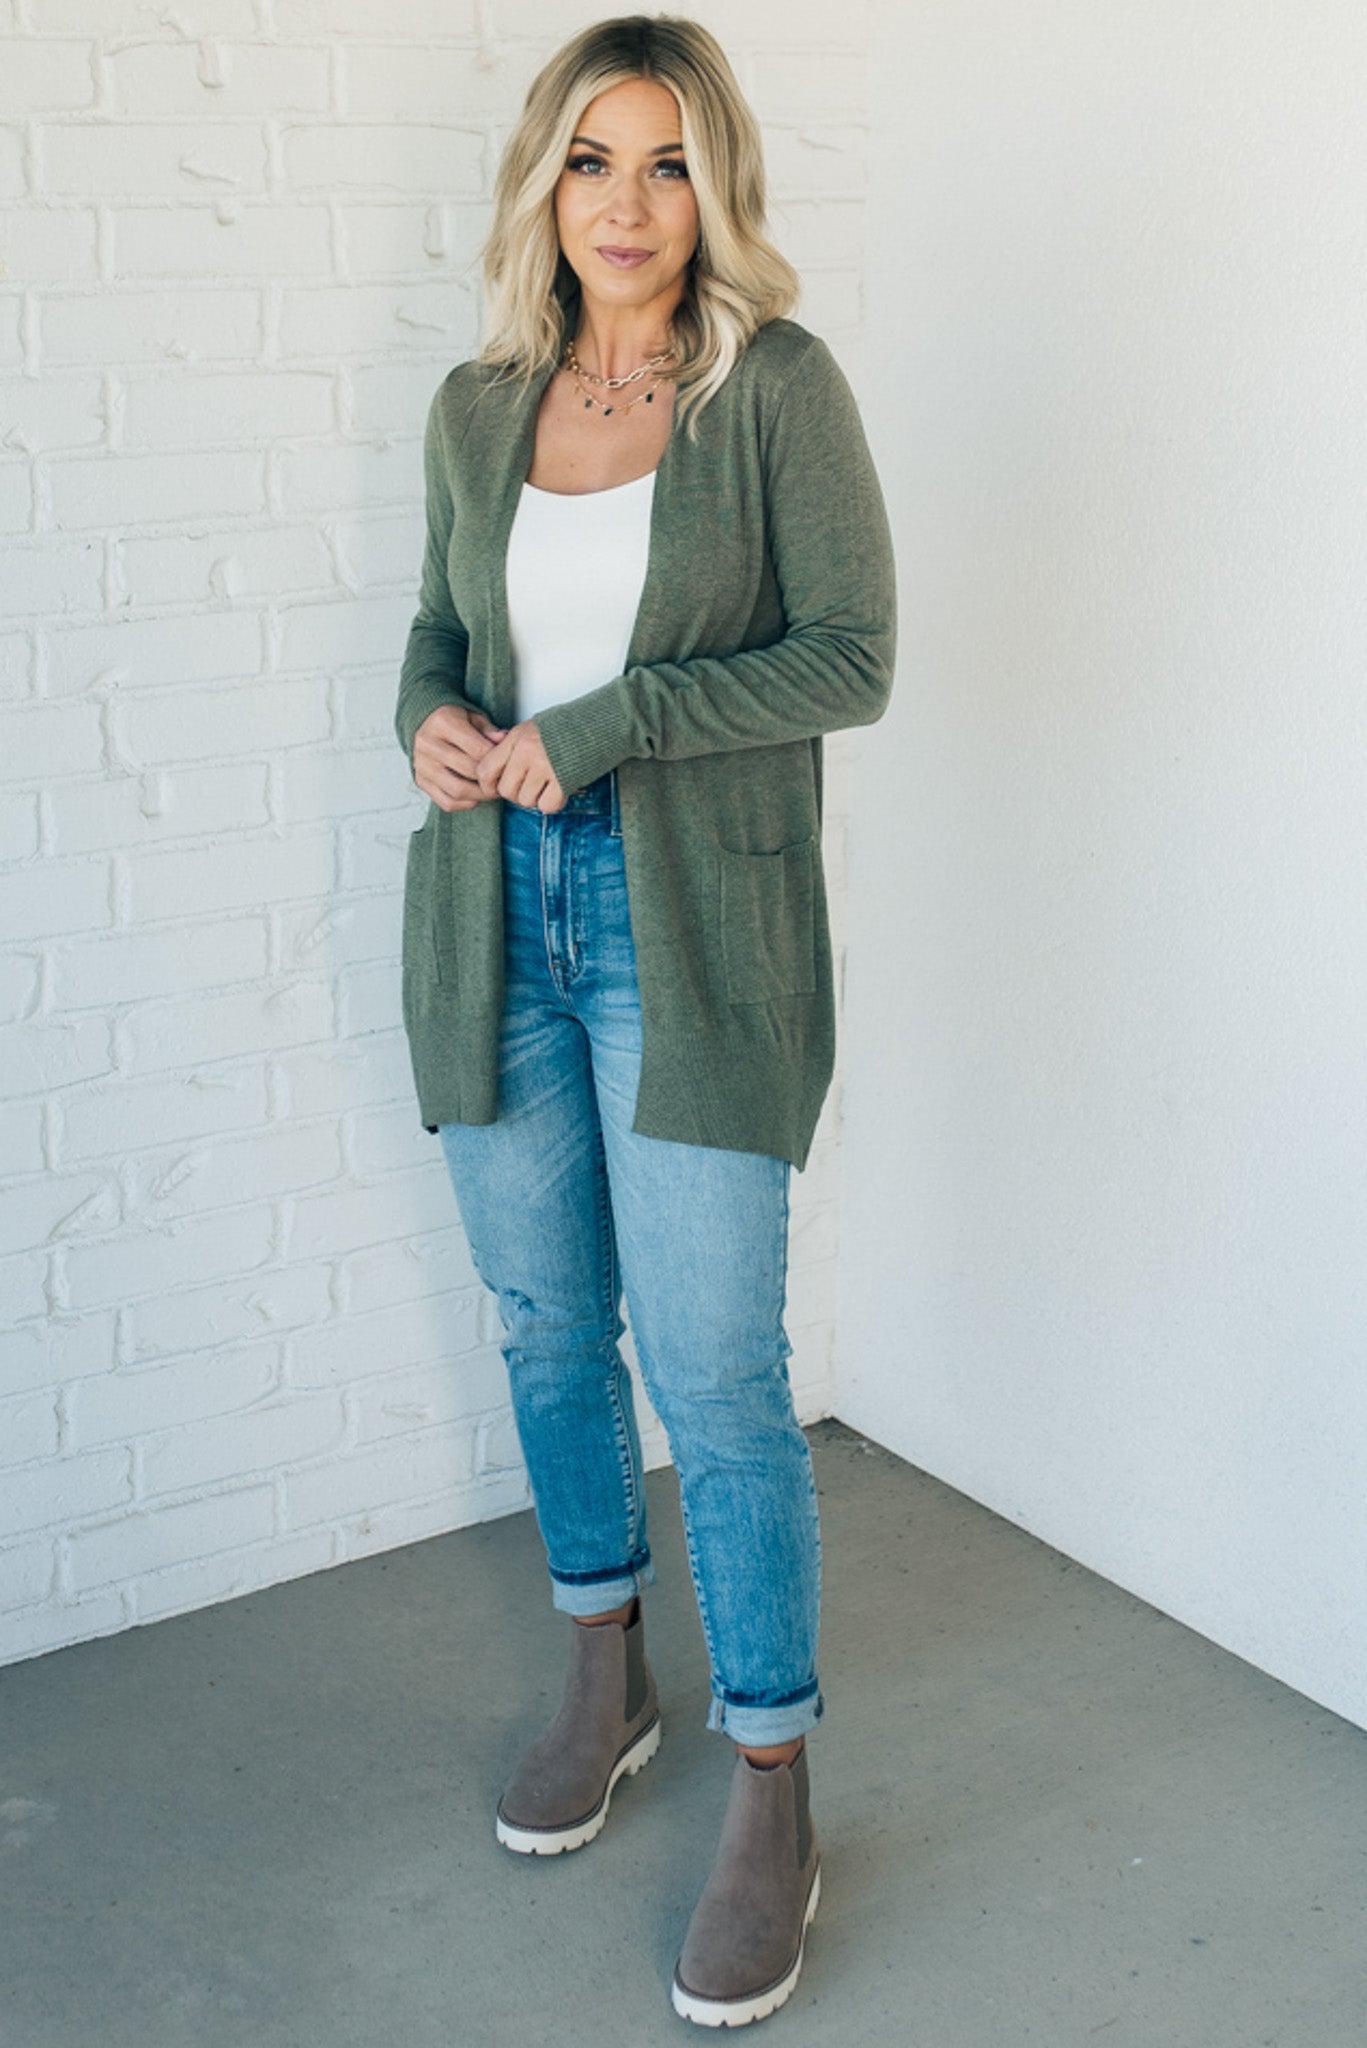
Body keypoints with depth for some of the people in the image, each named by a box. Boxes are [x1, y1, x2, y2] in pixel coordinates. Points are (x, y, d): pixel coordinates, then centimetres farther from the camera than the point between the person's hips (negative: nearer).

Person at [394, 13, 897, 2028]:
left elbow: (851, 654, -10)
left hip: (694, 933, -5)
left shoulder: (779, 386, -7)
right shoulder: (477, 407, 7)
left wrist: (605, 726, -18)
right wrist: (432, 716, -6)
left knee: (716, 1373, -4)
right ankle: (607, 1678, 35)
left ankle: (773, 1795, 12)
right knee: (547, 1324, 14)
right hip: (498, 912, 5)